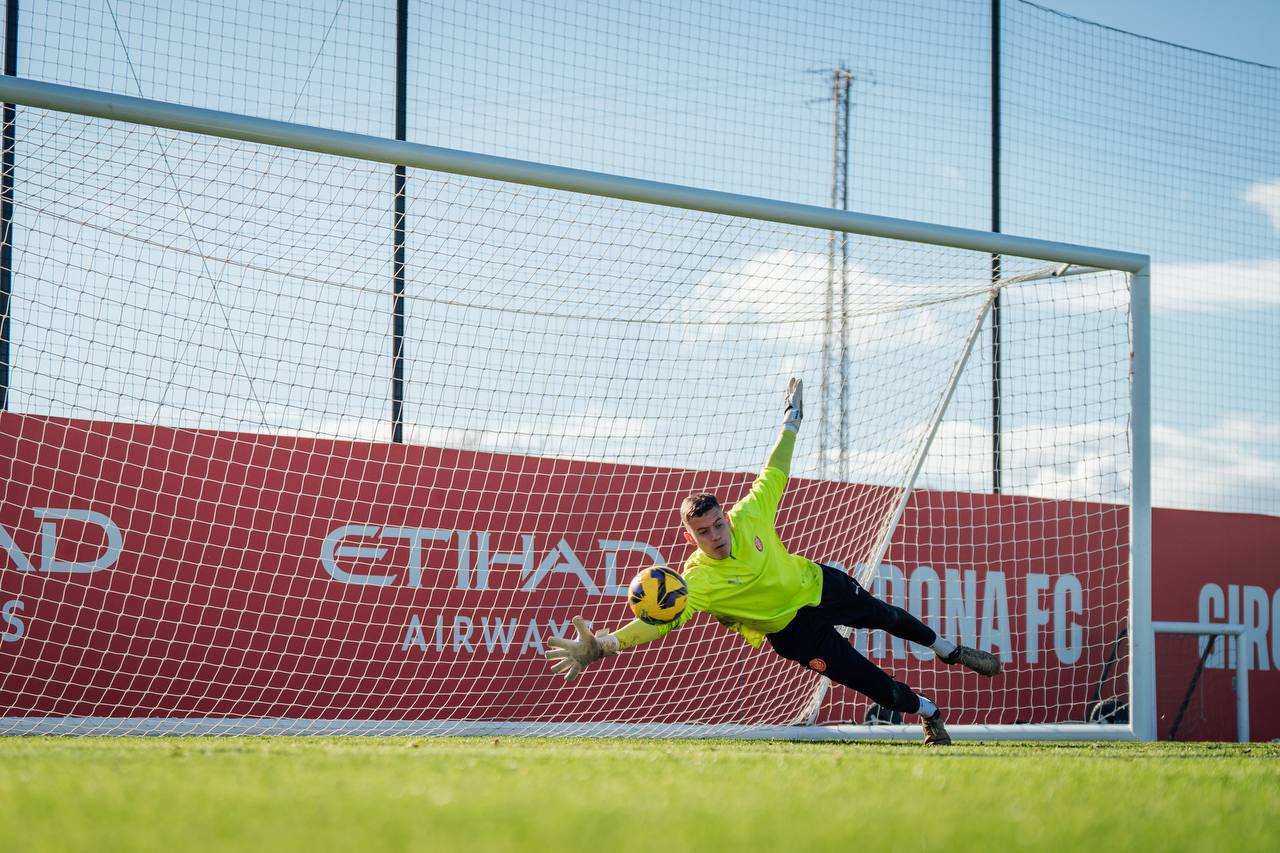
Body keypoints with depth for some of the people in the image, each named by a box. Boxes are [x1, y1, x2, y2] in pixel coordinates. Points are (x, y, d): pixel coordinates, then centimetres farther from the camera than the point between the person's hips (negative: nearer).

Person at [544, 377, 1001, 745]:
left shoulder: (749, 516, -23)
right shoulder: (698, 580, -32)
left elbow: (774, 475, -8)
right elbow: (662, 620, -44)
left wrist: (791, 420, -2)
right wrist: (601, 645, -59)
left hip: (818, 584, 3)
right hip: (792, 629, -3)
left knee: (889, 617, 22)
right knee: (869, 680, 0)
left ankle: (953, 651, 51)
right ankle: (927, 711, 30)